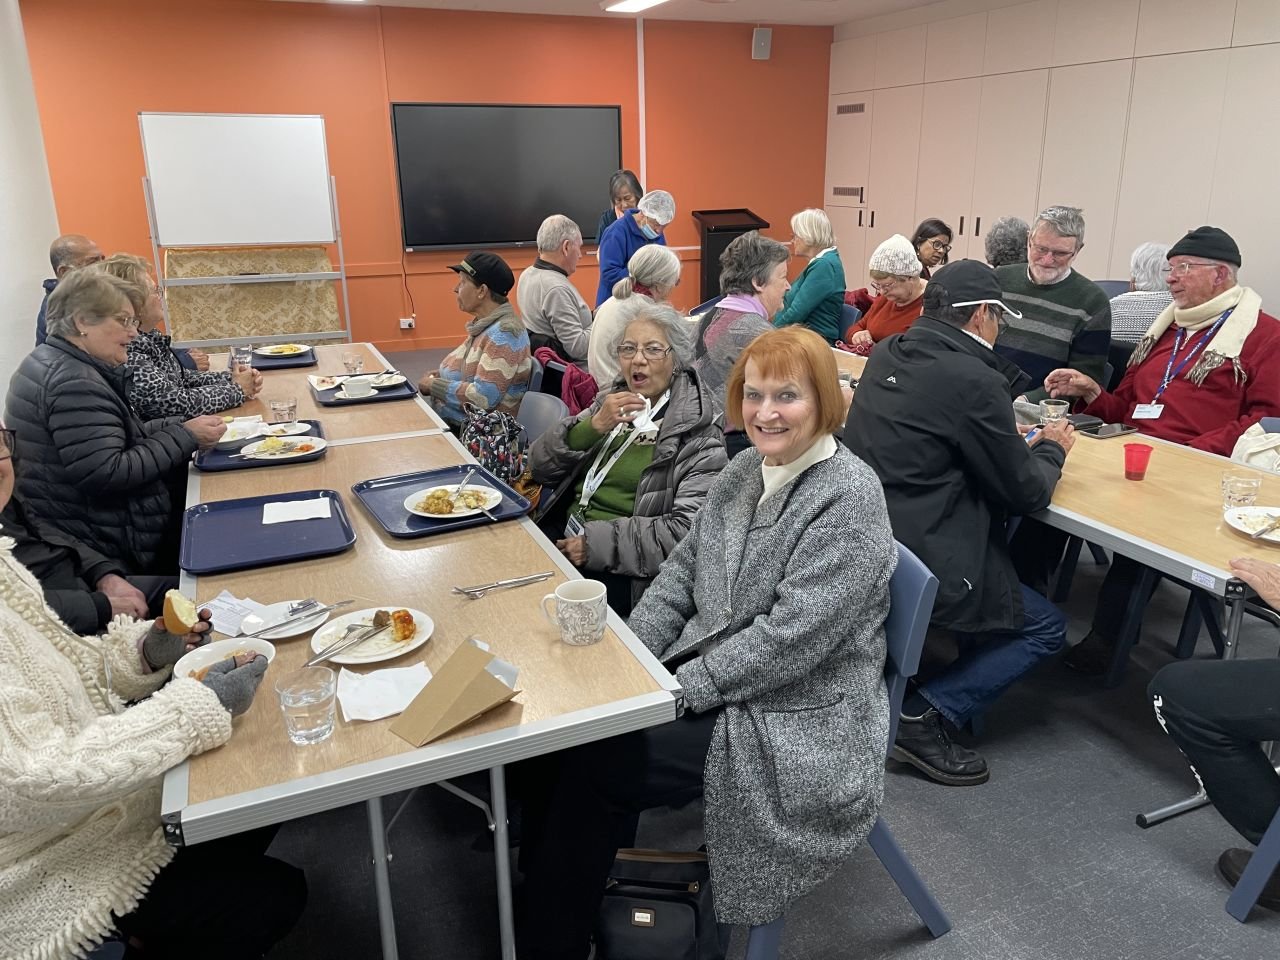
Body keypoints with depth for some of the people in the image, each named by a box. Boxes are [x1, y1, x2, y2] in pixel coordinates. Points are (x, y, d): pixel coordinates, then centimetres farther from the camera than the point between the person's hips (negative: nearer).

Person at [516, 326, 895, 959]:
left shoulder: (848, 497, -20)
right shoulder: (746, 470, 5)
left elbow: (791, 638, -24)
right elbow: (682, 569, 9)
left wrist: (681, 687, -19)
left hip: (791, 721, -7)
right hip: (706, 675, 7)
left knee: (595, 766, -14)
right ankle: (544, 896, 11)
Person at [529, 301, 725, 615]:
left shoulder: (698, 431, -5)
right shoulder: (610, 402, 14)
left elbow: (690, 530, -16)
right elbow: (540, 466, 8)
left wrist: (597, 543, -19)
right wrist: (592, 426, -10)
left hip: (623, 576, -6)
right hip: (562, 545, 6)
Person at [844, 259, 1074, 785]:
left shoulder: (886, 354, 6)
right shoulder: (974, 381, -17)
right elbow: (1026, 492, -7)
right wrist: (1051, 448, 13)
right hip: (919, 567, -8)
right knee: (1046, 628, 12)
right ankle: (923, 714, 0)